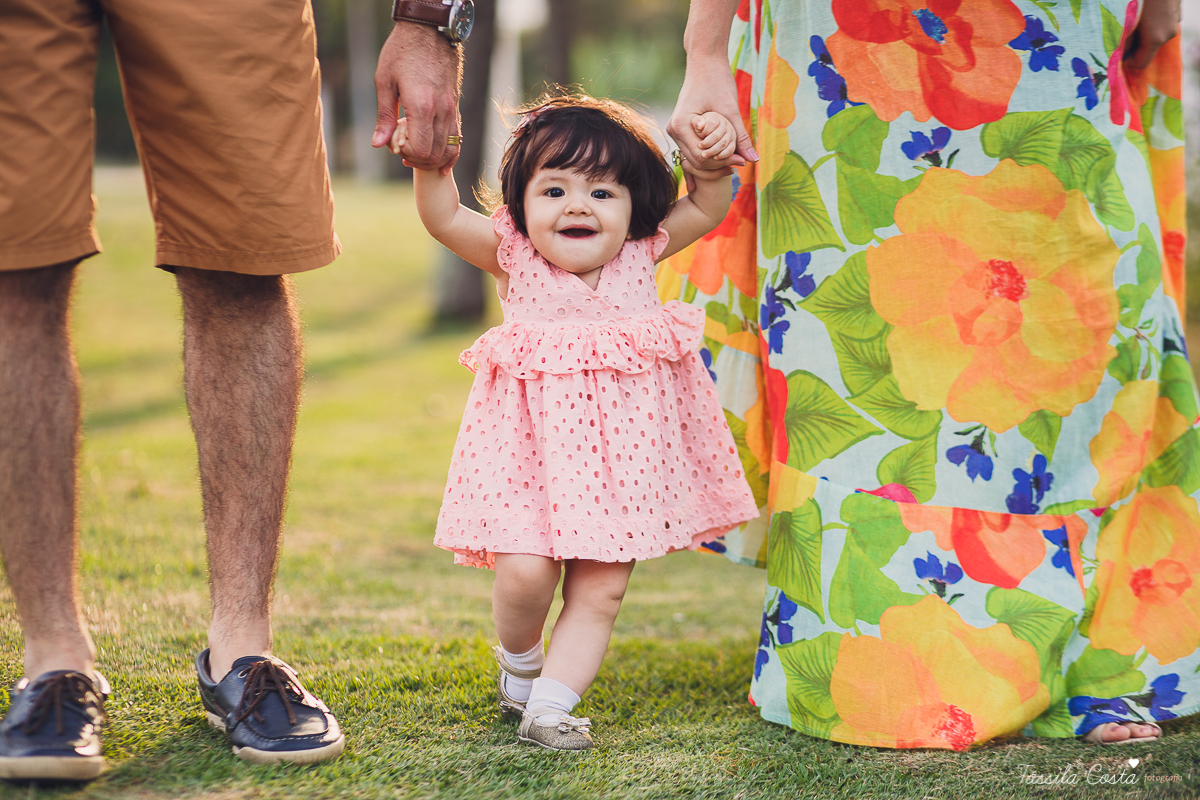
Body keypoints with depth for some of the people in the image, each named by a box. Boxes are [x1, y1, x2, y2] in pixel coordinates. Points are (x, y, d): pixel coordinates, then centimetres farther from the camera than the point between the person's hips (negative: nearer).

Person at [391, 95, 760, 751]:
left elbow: (704, 211, 11)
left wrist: (714, 162, -7)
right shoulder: (514, 257, -2)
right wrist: (430, 165, -28)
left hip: (621, 448, 2)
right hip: (533, 442, -2)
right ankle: (519, 658, 21)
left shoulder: (638, 255, 3)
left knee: (600, 589, 0)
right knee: (525, 570, -11)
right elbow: (444, 219, -12)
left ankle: (549, 703, 7)